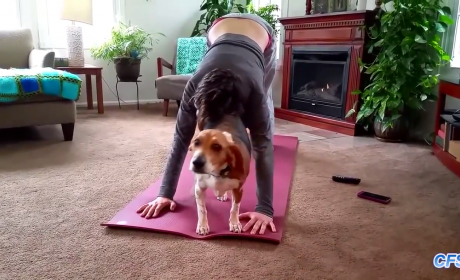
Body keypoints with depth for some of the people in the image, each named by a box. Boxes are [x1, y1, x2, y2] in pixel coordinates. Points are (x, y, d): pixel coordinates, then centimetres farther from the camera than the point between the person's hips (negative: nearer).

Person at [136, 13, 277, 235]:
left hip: (262, 35, -1)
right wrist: (165, 193, -36)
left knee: (263, 99, 14)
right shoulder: (194, 88, -39)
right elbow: (180, 140, -34)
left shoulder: (253, 92, -44)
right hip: (220, 29, 2)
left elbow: (263, 148, -44)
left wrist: (265, 208, -48)